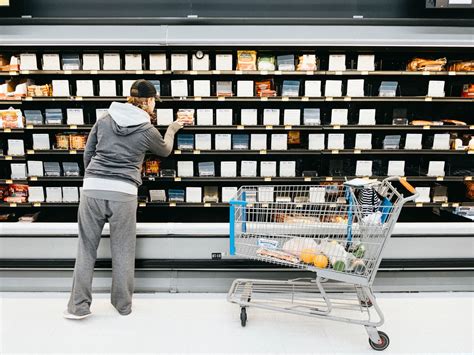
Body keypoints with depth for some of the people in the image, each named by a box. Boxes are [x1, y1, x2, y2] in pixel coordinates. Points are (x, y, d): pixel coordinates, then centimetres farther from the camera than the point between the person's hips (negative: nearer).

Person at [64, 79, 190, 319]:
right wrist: (172, 130, 37)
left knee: (86, 248, 12)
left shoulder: (104, 120, 9)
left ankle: (79, 306, 18)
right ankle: (123, 305, 24)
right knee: (122, 252, 11)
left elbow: (88, 153, 14)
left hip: (92, 189, 2)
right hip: (123, 193, -2)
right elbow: (164, 151, 22)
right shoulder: (147, 130, 2)